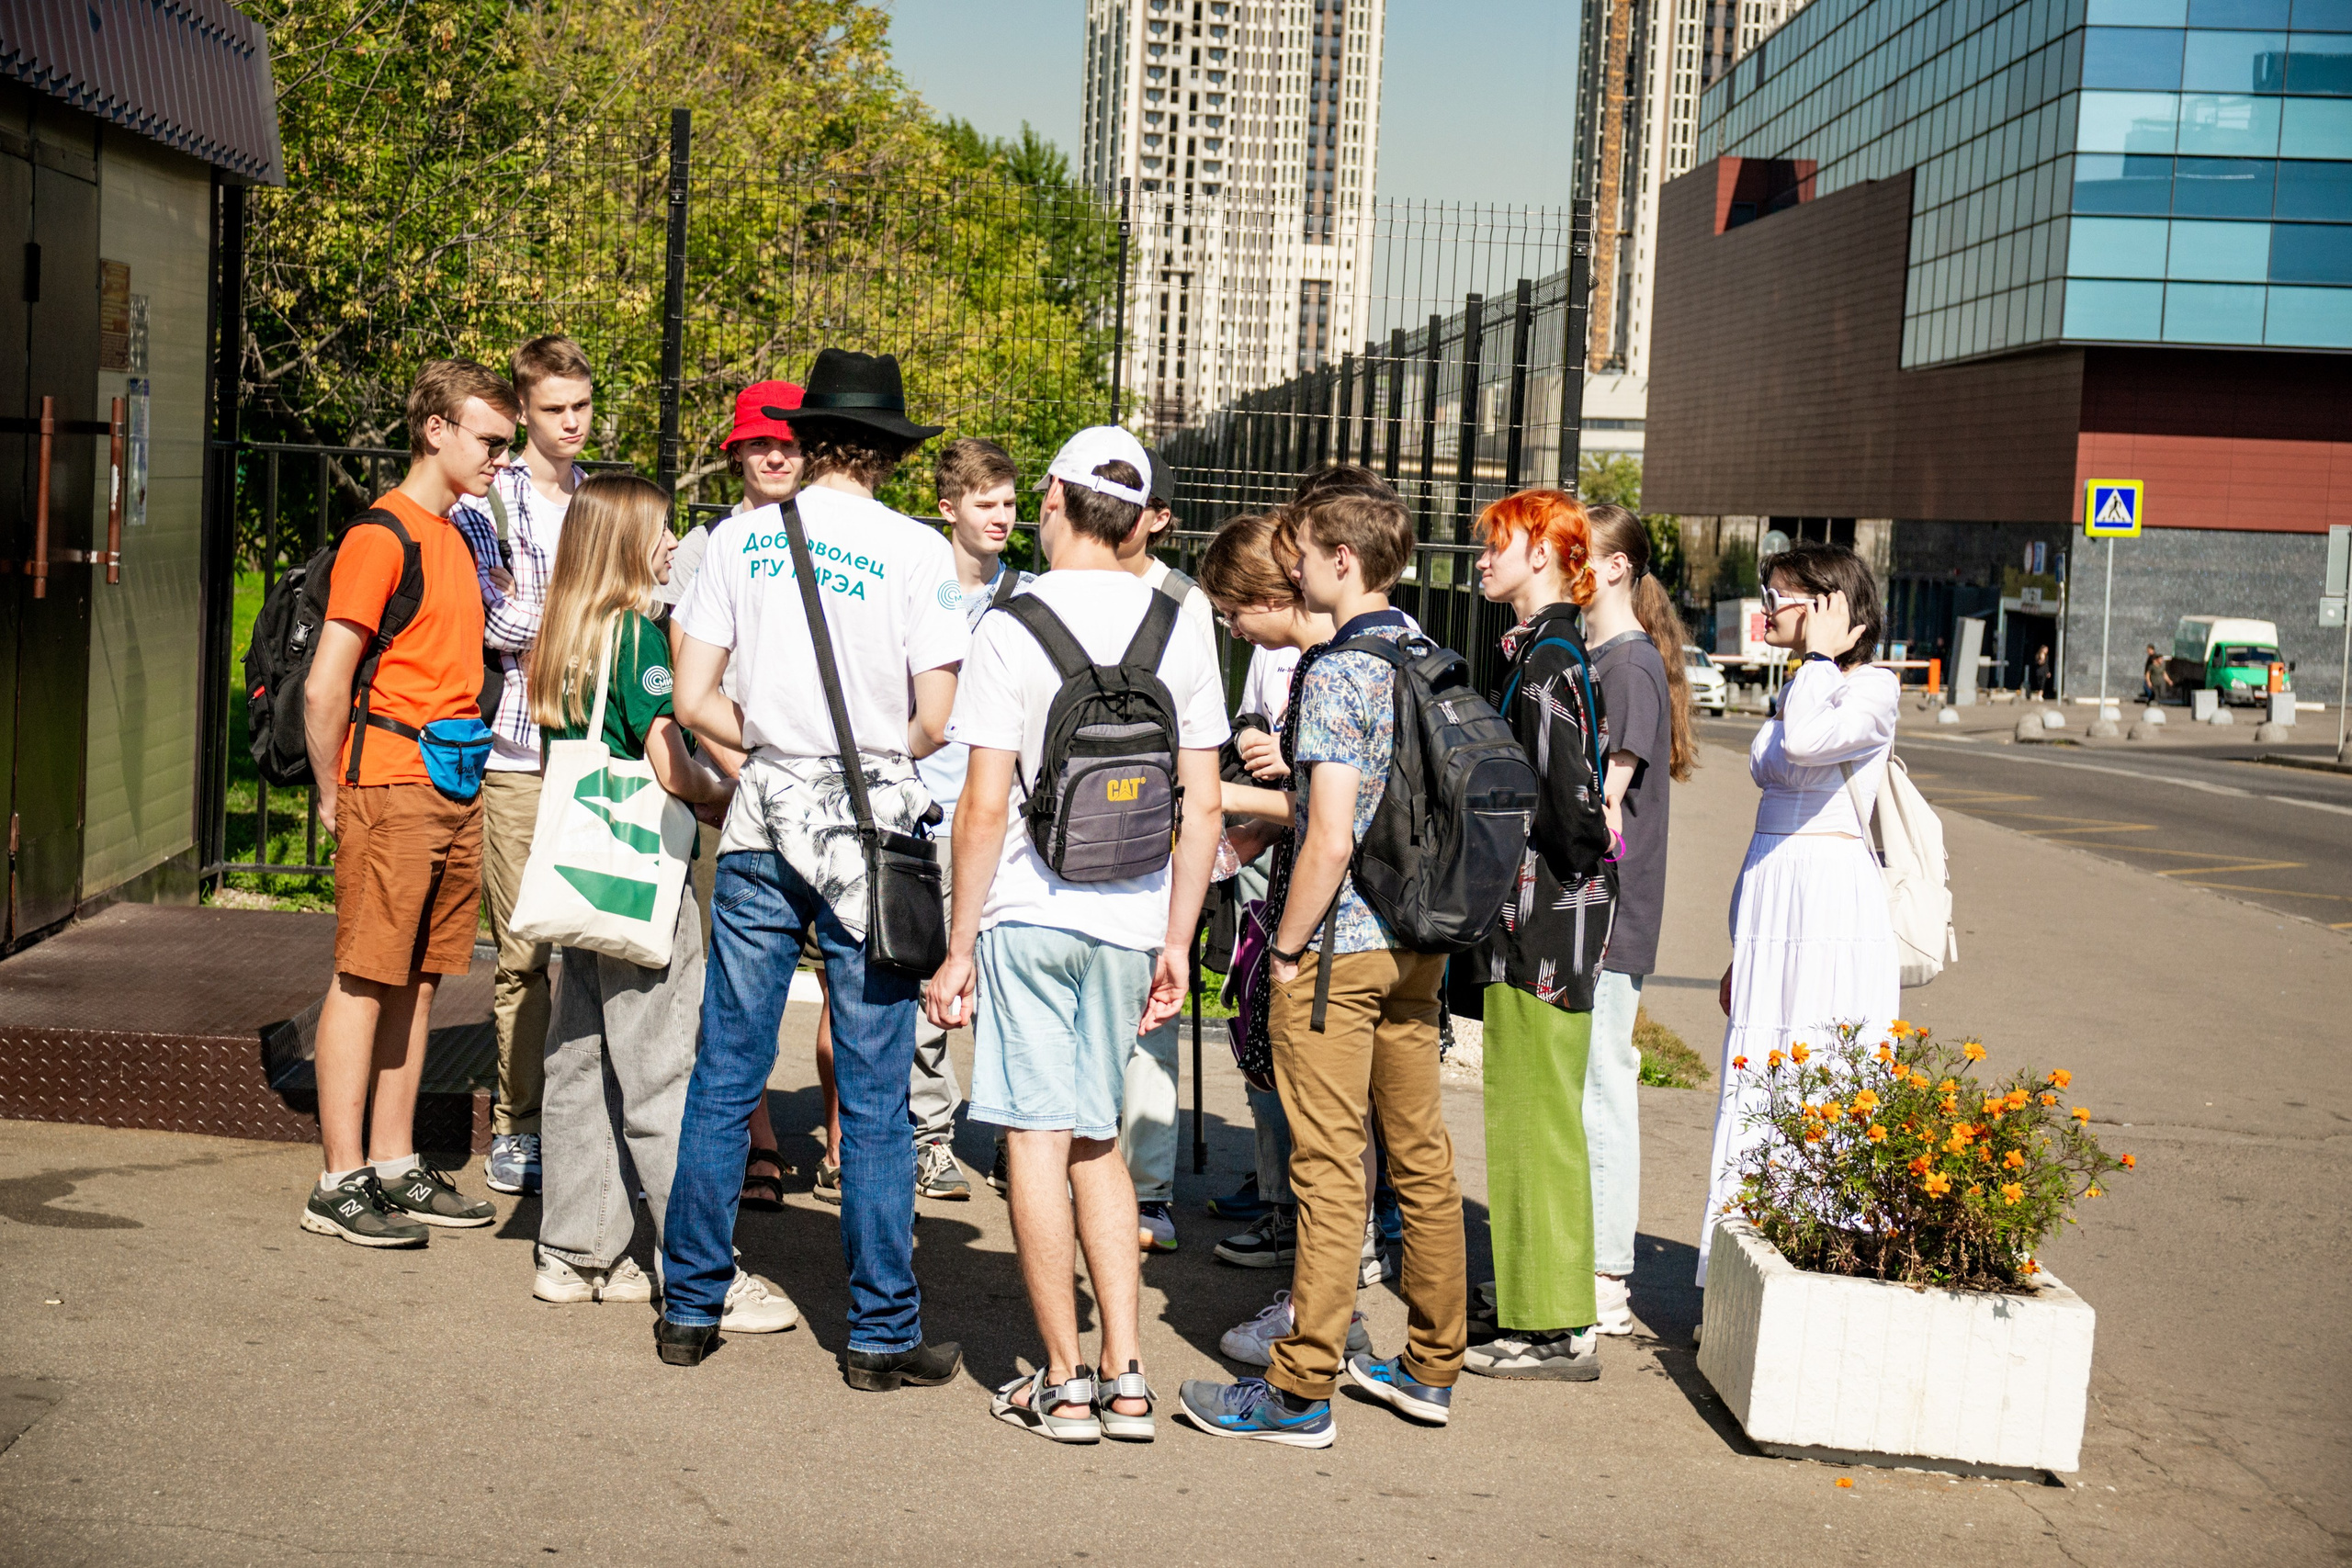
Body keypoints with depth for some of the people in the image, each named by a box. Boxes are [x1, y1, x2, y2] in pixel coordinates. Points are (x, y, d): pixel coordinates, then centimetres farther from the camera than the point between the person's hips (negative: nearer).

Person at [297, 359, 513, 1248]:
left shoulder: (457, 537, 17)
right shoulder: (382, 536, -10)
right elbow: (325, 686, -13)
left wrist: (464, 764, 17)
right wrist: (334, 798, -6)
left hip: (456, 786, 8)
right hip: (392, 782, -8)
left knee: (417, 981, 10)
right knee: (365, 978, -5)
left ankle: (396, 1169, 16)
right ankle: (340, 1184, -2)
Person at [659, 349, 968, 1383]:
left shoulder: (740, 540, 3)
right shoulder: (914, 550, -5)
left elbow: (694, 700, 1)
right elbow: (936, 723, -9)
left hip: (760, 829, 3)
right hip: (869, 829, -3)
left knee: (725, 1077, 10)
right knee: (874, 1095, 3)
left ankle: (690, 1307, 17)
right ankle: (882, 1334, 10)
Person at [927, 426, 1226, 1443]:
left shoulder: (1010, 630, -8)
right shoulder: (1180, 635, 4)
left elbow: (984, 809, -10)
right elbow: (1203, 807, 4)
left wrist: (959, 948, -3)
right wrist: (1177, 941, 12)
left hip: (1031, 913, -4)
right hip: (1131, 922, 4)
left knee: (1038, 1138, 3)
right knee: (1095, 1138, 15)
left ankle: (1064, 1383, 8)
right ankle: (1126, 1379, 13)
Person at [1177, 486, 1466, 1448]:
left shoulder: (1337, 674, -15)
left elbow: (1331, 839, -21)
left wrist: (1287, 948, -11)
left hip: (1342, 944, -8)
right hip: (1420, 942, 8)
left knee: (1330, 1168, -4)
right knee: (1422, 1156, 13)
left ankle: (1301, 1391, 2)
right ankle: (1432, 1367, 23)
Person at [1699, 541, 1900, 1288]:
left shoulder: (1873, 689, -7)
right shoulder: (1798, 692, 18)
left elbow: (1807, 742, -29)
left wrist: (1822, 654, -13)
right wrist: (1743, 946, 22)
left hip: (1833, 908, -8)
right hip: (1770, 912, 9)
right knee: (1755, 1096, 9)